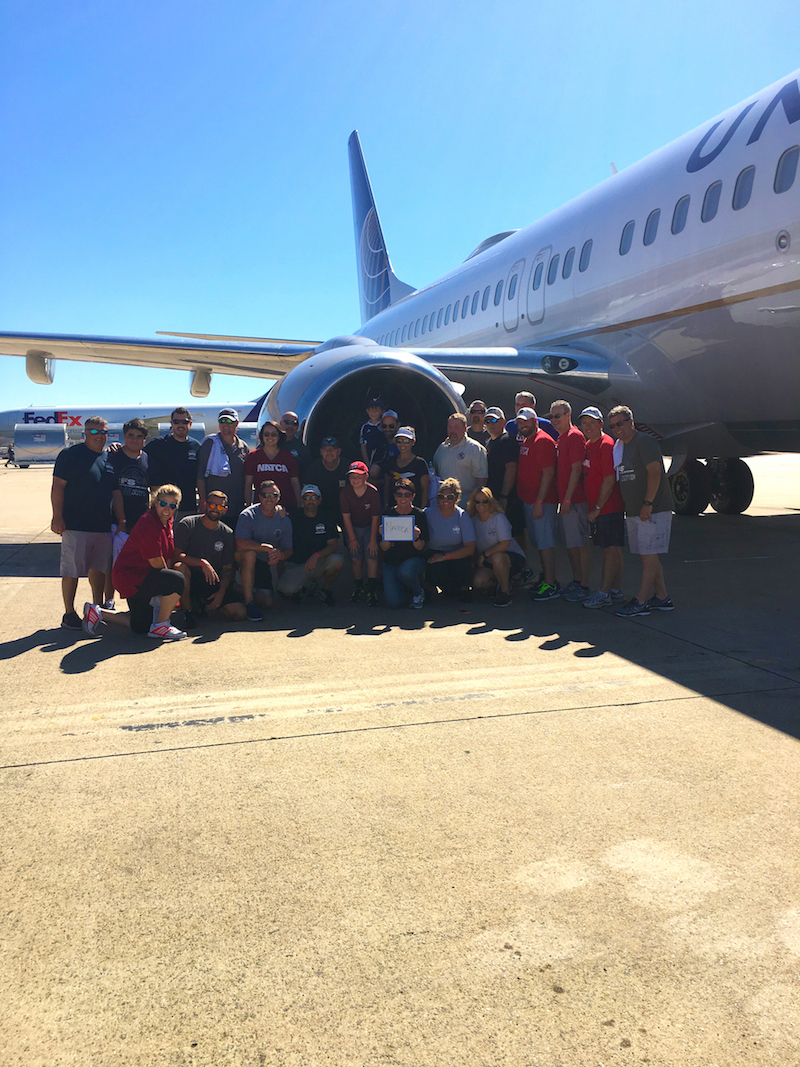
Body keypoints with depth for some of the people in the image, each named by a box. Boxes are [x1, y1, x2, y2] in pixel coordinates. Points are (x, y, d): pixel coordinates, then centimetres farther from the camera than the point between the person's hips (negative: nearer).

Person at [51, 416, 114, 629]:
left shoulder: (109, 457, 14)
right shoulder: (70, 454, -4)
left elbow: (115, 490, 21)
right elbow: (58, 486, -7)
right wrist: (57, 516, -14)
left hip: (104, 524, 6)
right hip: (75, 524, -6)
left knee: (99, 568, 11)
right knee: (72, 570, -2)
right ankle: (69, 614, 5)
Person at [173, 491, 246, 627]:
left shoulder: (228, 534, 4)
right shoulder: (187, 524, -5)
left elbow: (227, 568, 5)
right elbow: (177, 554, -16)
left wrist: (221, 592, -10)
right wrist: (202, 563, -29)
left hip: (214, 581, 3)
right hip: (191, 577, -3)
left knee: (240, 614, -14)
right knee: (180, 567, -38)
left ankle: (205, 603, 17)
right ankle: (187, 611, -13)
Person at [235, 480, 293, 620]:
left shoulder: (284, 520, -3)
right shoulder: (248, 515, -17)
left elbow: (288, 550, -1)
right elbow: (241, 544, -31)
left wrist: (280, 555, -26)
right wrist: (268, 548, -31)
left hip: (265, 563, 4)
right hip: (245, 560, -4)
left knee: (267, 602, -5)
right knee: (249, 552, -39)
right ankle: (248, 601, -26)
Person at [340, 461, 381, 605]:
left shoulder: (373, 492, -21)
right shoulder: (345, 492, -16)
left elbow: (375, 518, -15)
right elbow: (346, 516, -9)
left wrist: (373, 540, -13)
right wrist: (352, 538, -8)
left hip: (369, 528, -1)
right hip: (352, 528, 1)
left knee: (371, 556, -14)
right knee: (356, 558, -5)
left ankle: (371, 590, -6)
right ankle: (358, 587, 15)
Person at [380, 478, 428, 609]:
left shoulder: (419, 515, -5)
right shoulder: (388, 514, -2)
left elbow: (420, 548, -7)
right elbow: (384, 548, -3)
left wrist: (416, 538, -29)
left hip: (414, 559, -1)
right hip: (391, 562, 1)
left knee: (405, 571, -38)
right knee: (394, 602, -16)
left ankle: (418, 592, -4)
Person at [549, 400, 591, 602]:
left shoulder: (575, 436, -11)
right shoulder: (560, 438, 17)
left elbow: (576, 470, -17)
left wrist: (567, 499, -20)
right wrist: (562, 499, 15)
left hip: (574, 500, -10)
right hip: (564, 499, 10)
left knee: (581, 543, -5)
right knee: (570, 544, 15)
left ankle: (584, 587, -1)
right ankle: (576, 581, 24)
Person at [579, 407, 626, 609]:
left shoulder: (606, 445, -13)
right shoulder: (588, 445, 14)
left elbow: (609, 481, -17)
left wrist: (597, 508, -16)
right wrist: (592, 507, 12)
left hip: (608, 507, -9)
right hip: (596, 507, 9)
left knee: (611, 549, -4)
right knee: (611, 549, 13)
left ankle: (604, 594, -3)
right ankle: (616, 590, 20)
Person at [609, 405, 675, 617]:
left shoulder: (644, 441, -10)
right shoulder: (619, 446, 15)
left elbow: (655, 472, -19)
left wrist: (648, 503, -23)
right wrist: (626, 506, 13)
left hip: (653, 510, -9)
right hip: (633, 512, 9)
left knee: (649, 555, -6)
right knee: (646, 556, 12)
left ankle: (640, 601, -5)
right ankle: (661, 598, 20)